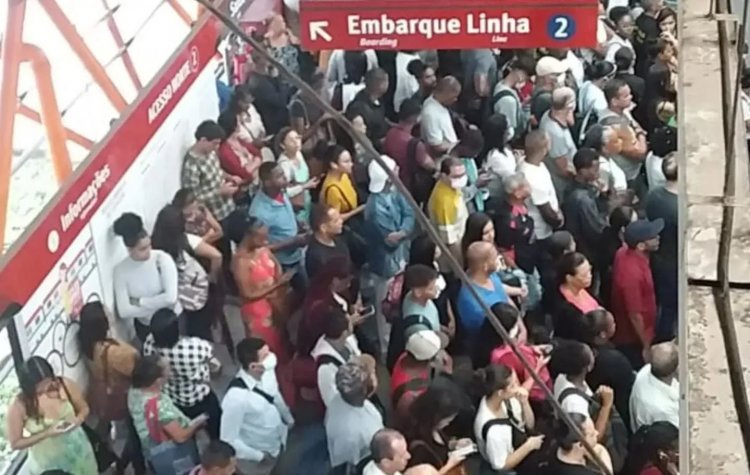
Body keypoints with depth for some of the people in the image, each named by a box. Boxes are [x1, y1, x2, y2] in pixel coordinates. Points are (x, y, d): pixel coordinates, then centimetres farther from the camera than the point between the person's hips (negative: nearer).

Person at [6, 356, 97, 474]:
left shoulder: (66, 385, -22)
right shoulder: (18, 407, -29)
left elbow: (84, 409, -4)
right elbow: (15, 443, -19)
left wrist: (77, 420, -26)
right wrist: (47, 433, -30)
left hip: (76, 450, 3)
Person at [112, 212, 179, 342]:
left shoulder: (162, 259, -20)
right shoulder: (120, 270, -17)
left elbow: (171, 297, -28)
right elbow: (124, 311, -22)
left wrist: (138, 302, -22)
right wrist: (159, 304, -24)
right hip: (145, 327, 1)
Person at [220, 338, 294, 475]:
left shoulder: (267, 371, -19)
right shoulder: (236, 396, -39)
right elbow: (228, 440, -29)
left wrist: (288, 418, 18)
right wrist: (259, 456, -21)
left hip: (276, 445, 6)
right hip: (254, 459, -6)